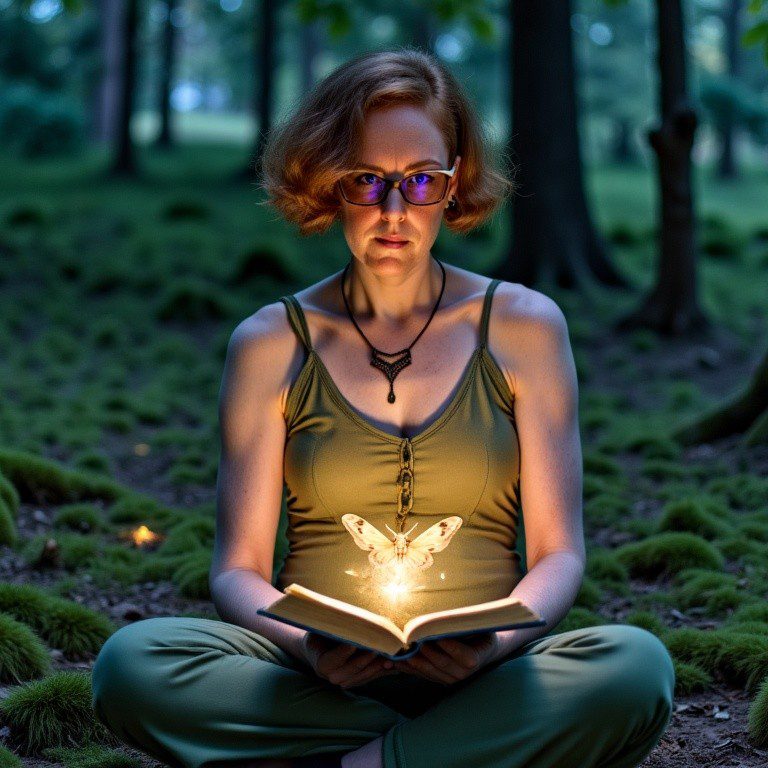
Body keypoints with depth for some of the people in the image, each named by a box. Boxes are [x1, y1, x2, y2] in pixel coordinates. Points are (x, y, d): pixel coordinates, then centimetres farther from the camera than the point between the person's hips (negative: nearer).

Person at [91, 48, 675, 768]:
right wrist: (305, 647, -20)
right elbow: (238, 569, 4)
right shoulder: (271, 344, 6)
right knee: (132, 660, -29)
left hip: (477, 678, 0)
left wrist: (497, 643, -18)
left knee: (636, 666, -31)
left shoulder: (524, 326, 7)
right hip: (316, 682, 1)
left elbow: (557, 553, 5)